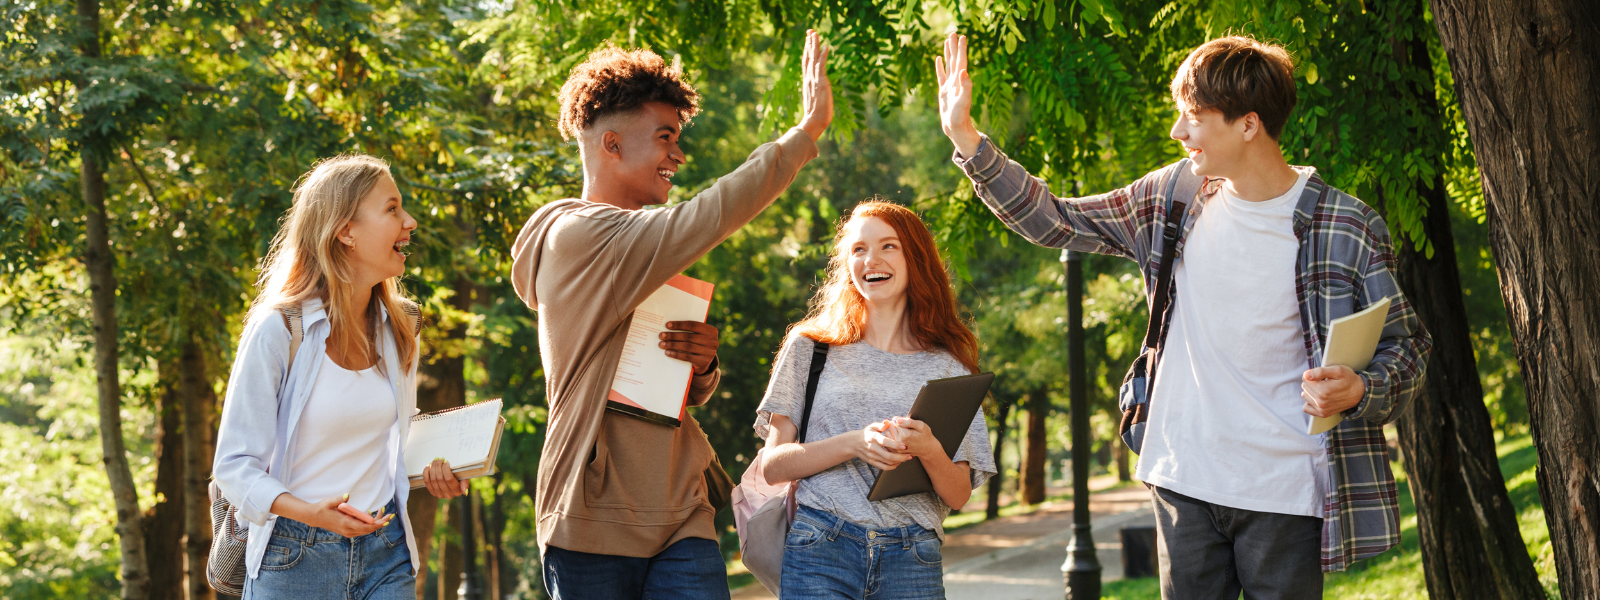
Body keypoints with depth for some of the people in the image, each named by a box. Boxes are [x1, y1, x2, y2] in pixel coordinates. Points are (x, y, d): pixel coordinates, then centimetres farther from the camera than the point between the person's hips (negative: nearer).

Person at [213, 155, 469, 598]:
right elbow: (235, 466, -10)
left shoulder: (397, 328, 7)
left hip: (386, 555, 4)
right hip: (294, 558, -4)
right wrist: (309, 512, -27)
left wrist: (432, 470, 0)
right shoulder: (278, 331, -10)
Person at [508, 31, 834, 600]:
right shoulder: (578, 236, -8)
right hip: (595, 524, -7)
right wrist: (809, 129, -10)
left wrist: (701, 365, -1)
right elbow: (714, 212, -16)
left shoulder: (646, 255, 19)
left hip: (681, 521, 7)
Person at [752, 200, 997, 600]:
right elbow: (773, 466, 4)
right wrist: (854, 443, -12)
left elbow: (959, 495, 8)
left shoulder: (946, 367, 11)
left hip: (911, 562, 1)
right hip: (821, 548, -1)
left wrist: (929, 451, -14)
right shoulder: (810, 347, 10)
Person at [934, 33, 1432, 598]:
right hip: (1185, 482, 4)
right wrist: (964, 136, 7)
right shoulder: (1175, 197, 5)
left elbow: (1406, 345, 0)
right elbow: (1053, 221, 13)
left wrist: (1358, 391, -22)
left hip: (1285, 493, -4)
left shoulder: (1347, 227, -7)